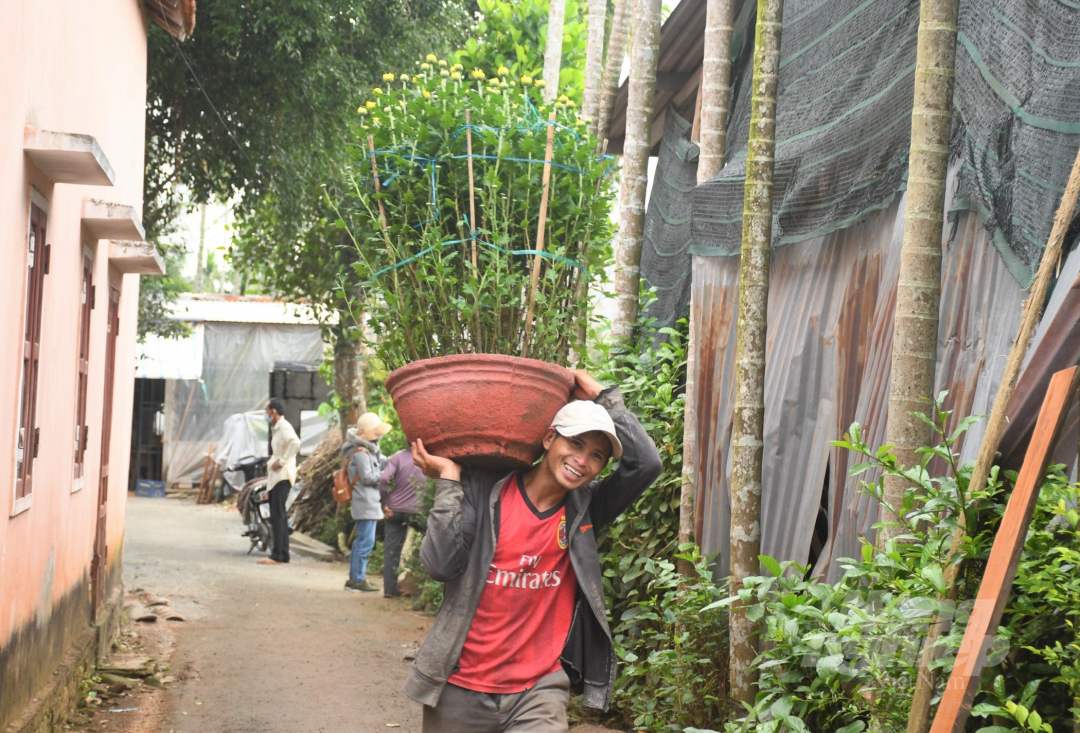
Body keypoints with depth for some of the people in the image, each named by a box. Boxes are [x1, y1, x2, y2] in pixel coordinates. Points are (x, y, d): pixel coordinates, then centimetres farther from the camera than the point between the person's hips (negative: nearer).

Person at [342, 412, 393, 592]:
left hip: (370, 502, 11)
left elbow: (384, 462, 13)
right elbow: (367, 478, -18)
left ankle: (353, 578, 20)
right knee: (366, 541, -8)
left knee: (361, 540, 14)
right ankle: (358, 579, -5)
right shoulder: (360, 453, -15)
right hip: (366, 503, -11)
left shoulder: (369, 450, 17)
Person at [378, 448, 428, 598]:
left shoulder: (399, 456, -5)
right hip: (416, 511, 0)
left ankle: (389, 589, 5)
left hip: (395, 509, 0)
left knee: (391, 550, 7)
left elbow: (384, 479, -16)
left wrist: (385, 503, -7)